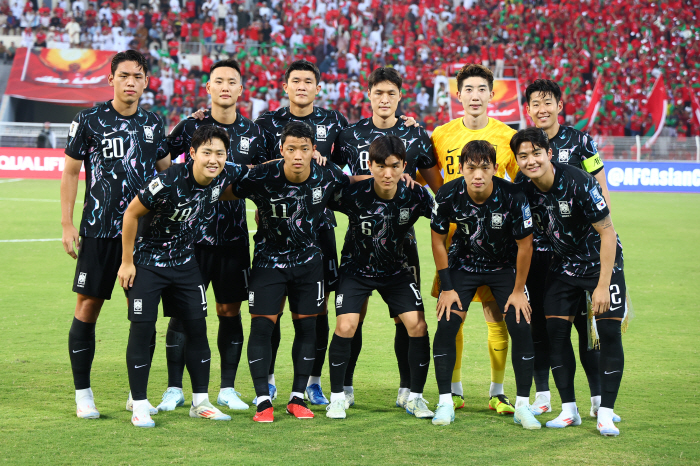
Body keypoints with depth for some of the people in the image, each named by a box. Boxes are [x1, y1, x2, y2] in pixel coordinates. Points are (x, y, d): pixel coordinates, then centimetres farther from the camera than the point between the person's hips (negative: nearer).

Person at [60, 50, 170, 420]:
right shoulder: (89, 120, -2)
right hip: (99, 230, -3)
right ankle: (83, 394, 8)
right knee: (88, 306, -2)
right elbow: (70, 172, 2)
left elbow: (166, 172, 19)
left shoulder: (153, 123, 9)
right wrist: (67, 225, -3)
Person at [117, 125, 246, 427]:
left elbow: (252, 171, 13)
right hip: (147, 262, -5)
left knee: (197, 326, 4)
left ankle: (200, 402, 15)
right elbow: (131, 214, -16)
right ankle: (140, 406, 3)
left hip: (184, 262, 6)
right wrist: (127, 262, -11)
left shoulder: (225, 176, -11)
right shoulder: (169, 182, -29)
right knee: (142, 329, -7)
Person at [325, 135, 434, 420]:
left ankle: (415, 398, 5)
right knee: (346, 326, -17)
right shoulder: (353, 194, -25)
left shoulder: (415, 195, -20)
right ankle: (338, 396, 2)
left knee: (418, 326, -12)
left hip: (397, 270, 2)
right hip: (357, 268, -2)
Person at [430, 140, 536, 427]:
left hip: (505, 266, -1)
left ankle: (522, 406, 0)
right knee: (446, 326, -12)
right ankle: (445, 403, 0)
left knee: (521, 328, -13)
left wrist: (519, 290, -9)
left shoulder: (512, 197, -27)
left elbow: (525, 245, -14)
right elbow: (438, 240, -7)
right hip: (463, 264, 1)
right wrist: (447, 288, -7)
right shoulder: (448, 195, -23)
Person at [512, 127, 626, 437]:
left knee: (609, 332, -11)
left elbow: (607, 232, -23)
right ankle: (569, 410, 9)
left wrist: (602, 285, -25)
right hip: (564, 265, 5)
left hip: (602, 262, -5)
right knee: (556, 331, -3)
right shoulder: (525, 190, -11)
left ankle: (606, 414, -5)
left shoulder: (578, 182, -27)